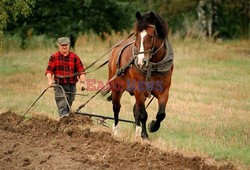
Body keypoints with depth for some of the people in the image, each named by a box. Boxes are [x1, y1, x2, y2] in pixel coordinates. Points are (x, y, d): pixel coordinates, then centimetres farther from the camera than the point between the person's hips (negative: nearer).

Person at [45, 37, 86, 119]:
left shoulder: (74, 57, 4)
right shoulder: (54, 57, 3)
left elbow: (81, 71, 0)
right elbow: (49, 70, -2)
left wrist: (82, 82, -15)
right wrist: (50, 80, -21)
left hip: (71, 85, 2)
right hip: (59, 85, -2)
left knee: (69, 105, 11)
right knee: (62, 105, -17)